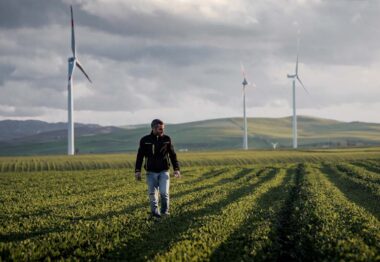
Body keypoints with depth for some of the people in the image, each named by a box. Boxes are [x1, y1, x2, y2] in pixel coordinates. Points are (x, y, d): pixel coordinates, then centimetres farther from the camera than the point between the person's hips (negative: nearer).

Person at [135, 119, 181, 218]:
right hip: (151, 172, 0)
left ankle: (165, 211, 10)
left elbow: (173, 155, 9)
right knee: (152, 194, 1)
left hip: (164, 171, 0)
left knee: (164, 192, -9)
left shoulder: (166, 139, 3)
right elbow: (140, 156, 4)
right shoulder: (145, 140, -1)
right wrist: (137, 171, -2)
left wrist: (176, 169, 3)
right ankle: (155, 212, 14)